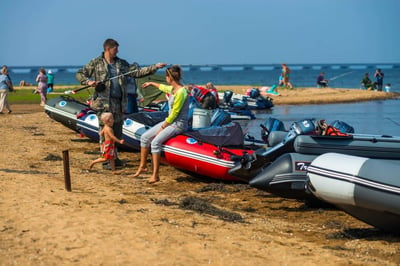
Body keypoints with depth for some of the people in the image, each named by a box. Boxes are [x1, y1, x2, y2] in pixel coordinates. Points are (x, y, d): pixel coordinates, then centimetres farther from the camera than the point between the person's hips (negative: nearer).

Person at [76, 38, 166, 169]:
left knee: (117, 131, 9)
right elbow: (79, 74, 6)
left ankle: (114, 158, 20)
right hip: (103, 103, -5)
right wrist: (88, 81, -14)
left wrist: (154, 67, 4)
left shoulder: (122, 64, 15)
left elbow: (137, 72, 12)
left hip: (119, 103, 5)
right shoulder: (96, 63, 2)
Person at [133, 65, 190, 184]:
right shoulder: (172, 89, 9)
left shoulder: (181, 92, -19)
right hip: (170, 121, 10)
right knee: (145, 137, 5)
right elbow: (163, 87, 35)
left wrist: (163, 127, -12)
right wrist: (151, 83, 51)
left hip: (179, 124, -10)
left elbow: (174, 113, -19)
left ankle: (155, 175, -23)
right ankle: (142, 166, 16)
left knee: (155, 142, -27)